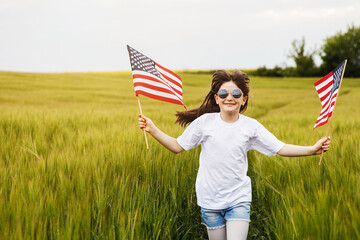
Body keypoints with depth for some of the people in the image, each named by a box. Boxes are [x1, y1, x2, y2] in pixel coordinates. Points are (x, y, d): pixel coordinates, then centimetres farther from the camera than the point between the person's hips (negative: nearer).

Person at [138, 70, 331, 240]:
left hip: (239, 199, 0)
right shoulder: (205, 122, -4)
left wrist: (313, 149, -11)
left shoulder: (251, 127, -2)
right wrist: (153, 130, -8)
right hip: (211, 199, 0)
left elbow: (281, 149, -1)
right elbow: (178, 146, 2)